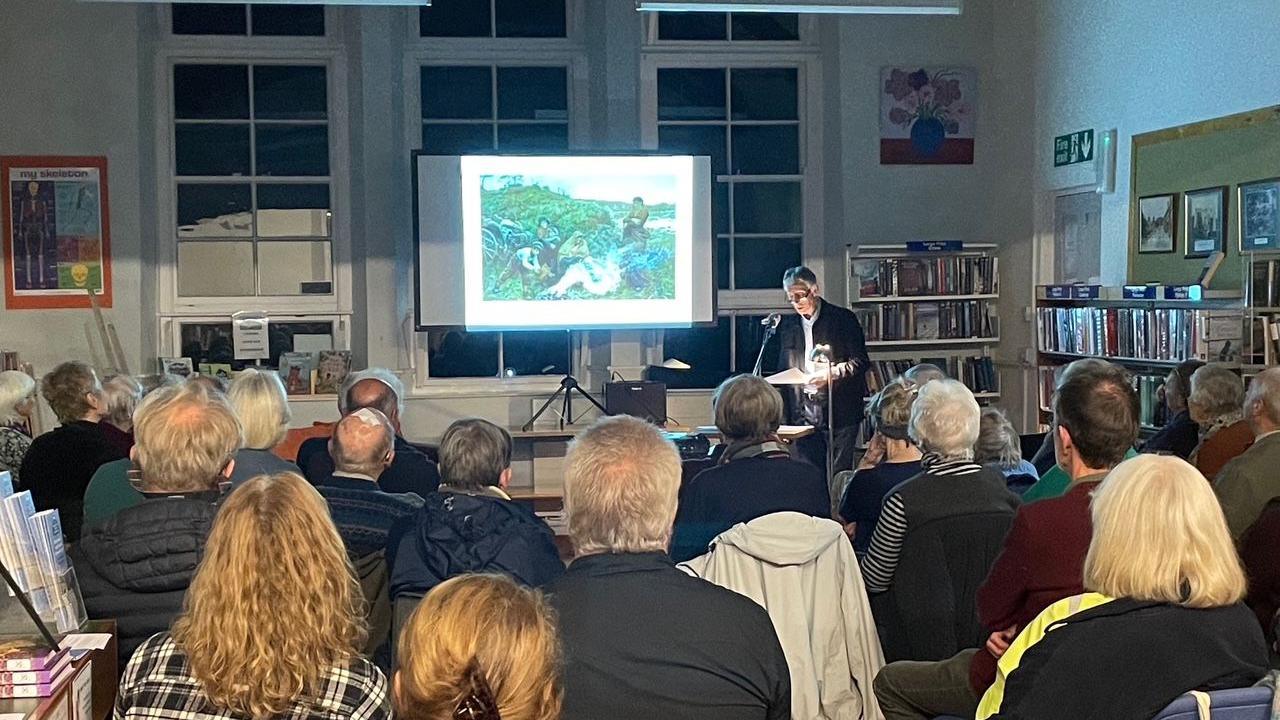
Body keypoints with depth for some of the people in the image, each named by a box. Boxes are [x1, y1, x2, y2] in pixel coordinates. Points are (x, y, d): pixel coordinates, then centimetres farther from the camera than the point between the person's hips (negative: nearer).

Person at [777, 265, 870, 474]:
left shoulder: (843, 319, 0)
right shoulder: (788, 326, 12)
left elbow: (861, 362, -2)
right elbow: (784, 370, 17)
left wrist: (830, 373, -18)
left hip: (840, 412, -4)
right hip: (804, 413, 4)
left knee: (838, 474, -4)